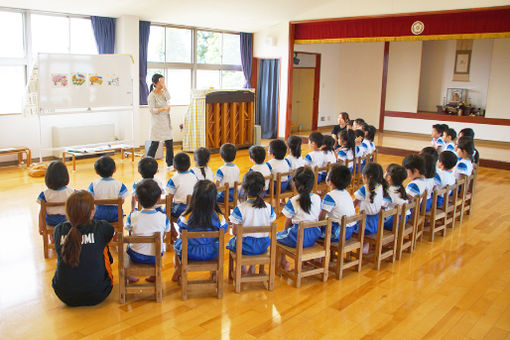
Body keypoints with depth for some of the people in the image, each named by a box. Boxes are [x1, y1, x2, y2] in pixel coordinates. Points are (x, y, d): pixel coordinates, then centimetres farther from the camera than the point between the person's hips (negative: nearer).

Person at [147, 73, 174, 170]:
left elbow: (168, 97, -12)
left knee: (169, 142, 6)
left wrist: (164, 86, -14)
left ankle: (170, 164, 16)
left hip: (166, 121, 6)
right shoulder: (152, 95, -9)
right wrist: (164, 109, -20)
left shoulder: (163, 92, 9)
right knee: (155, 144, -3)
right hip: (157, 122, -6)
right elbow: (152, 110, -13)